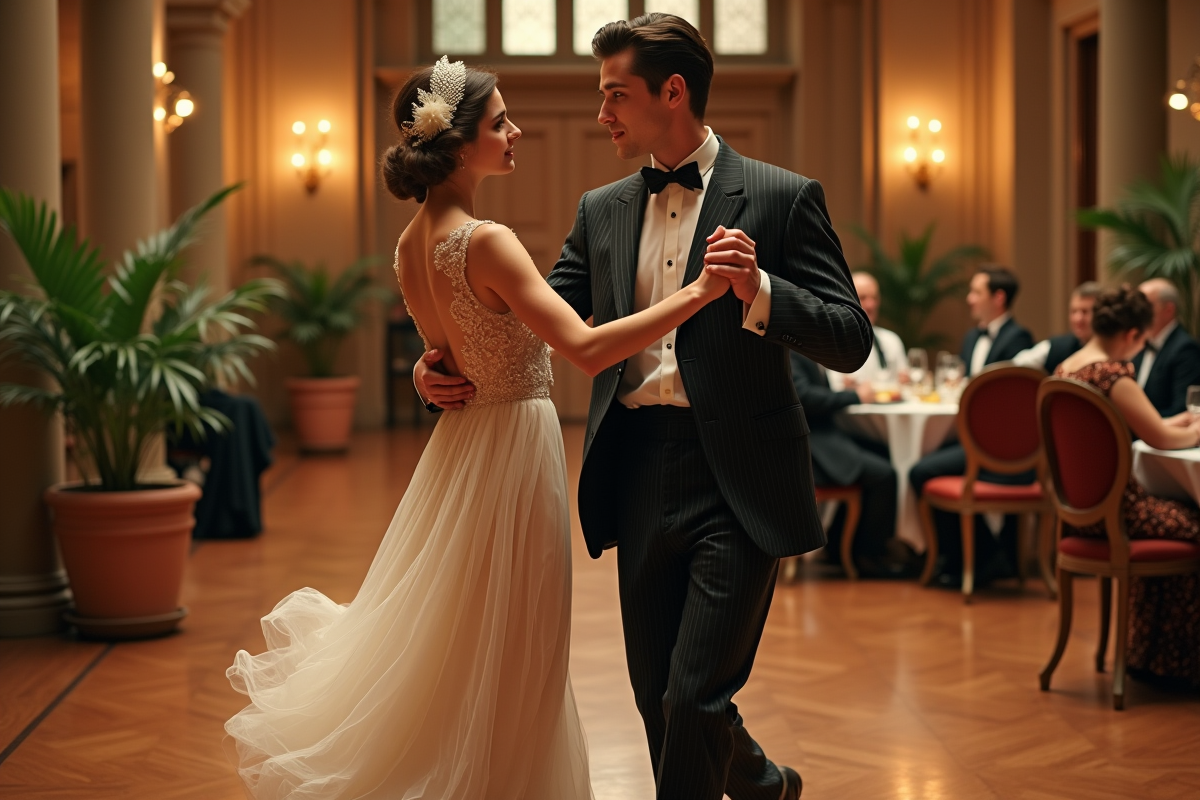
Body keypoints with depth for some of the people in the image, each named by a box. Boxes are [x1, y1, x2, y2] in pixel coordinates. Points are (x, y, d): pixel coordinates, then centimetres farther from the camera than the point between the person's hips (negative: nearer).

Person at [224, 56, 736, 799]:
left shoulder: (411, 244, 4)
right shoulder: (486, 242, -23)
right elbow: (586, 348, -30)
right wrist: (696, 294, -30)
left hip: (463, 440, 9)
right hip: (512, 448, -9)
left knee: (454, 643, 22)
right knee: (506, 657, 5)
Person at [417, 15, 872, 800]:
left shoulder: (781, 197, -3)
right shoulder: (603, 210, 12)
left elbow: (851, 341, -7)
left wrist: (759, 291, -23)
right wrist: (447, 363, -1)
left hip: (736, 483, -5)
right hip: (640, 478, 6)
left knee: (695, 696, -9)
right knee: (658, 696, 15)